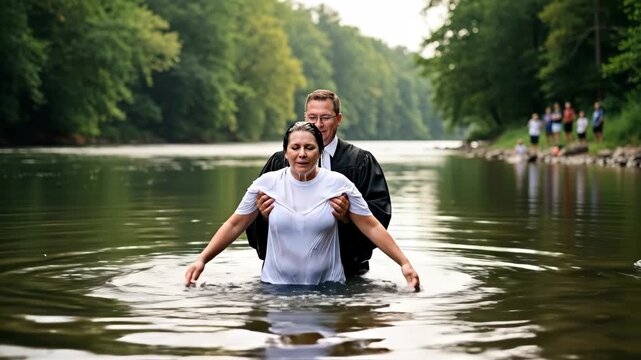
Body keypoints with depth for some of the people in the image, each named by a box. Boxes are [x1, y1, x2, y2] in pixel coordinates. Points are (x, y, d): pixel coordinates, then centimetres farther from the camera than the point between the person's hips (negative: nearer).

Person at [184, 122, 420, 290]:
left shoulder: (338, 183, -2)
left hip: (328, 287, 0)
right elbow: (235, 225, 6)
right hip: (276, 286, 1)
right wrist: (202, 260, -2)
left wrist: (404, 263, -6)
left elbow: (371, 227, 1)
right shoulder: (267, 183, 0)